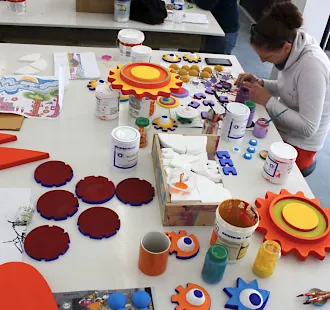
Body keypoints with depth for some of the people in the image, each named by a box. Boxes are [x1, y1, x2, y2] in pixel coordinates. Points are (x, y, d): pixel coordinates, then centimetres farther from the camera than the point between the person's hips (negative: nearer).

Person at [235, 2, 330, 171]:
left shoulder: (311, 66, -29)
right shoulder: (293, 47, -6)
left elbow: (308, 128, -28)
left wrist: (268, 100, -25)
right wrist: (259, 83, -7)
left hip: (297, 146, -7)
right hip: (281, 128, 7)